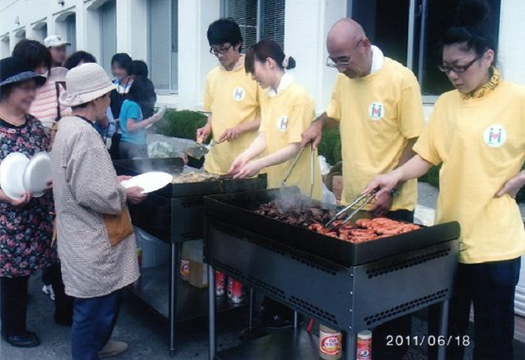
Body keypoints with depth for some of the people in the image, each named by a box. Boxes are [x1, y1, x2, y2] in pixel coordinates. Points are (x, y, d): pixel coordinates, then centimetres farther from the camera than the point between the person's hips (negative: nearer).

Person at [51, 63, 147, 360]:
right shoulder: (84, 134, -24)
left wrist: (114, 180, 12)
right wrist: (125, 195, -12)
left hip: (85, 233, 11)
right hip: (91, 238, -11)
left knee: (106, 298, 25)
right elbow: (93, 194, -28)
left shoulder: (69, 126, 7)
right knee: (95, 305, 6)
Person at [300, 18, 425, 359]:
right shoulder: (344, 78, 4)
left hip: (391, 205, -5)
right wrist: (319, 123, 0)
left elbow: (415, 142, -12)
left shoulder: (401, 79, -13)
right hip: (352, 200, 5)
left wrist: (390, 189, -19)